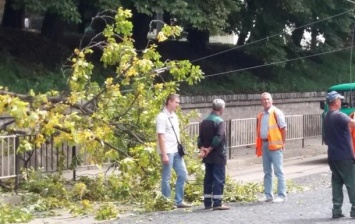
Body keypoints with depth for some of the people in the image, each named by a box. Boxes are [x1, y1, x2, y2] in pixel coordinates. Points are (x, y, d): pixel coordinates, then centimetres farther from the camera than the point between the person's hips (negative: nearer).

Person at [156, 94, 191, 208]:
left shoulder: (174, 116, 14)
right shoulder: (162, 117, -12)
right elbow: (161, 136, -16)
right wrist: (164, 154, -19)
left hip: (176, 151, 9)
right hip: (167, 152, -8)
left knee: (183, 174, 9)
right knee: (166, 178, -1)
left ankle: (179, 201, 16)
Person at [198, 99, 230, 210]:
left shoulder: (204, 122, 11)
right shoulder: (219, 121, -13)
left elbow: (200, 138, 6)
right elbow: (218, 138, -21)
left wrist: (202, 149, -5)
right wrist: (210, 149, -13)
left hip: (208, 156, 7)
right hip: (218, 156, -7)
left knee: (208, 178, 11)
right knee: (219, 179, -4)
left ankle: (207, 202, 13)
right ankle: (217, 203, -7)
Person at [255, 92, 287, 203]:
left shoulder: (276, 113, -6)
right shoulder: (261, 116, 14)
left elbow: (284, 128, -8)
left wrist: (282, 143, -10)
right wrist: (258, 145, 10)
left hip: (275, 145, -7)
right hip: (264, 144, 7)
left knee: (278, 171, -4)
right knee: (267, 172, 11)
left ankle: (282, 196, -1)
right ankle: (268, 195, 17)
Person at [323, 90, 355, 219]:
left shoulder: (326, 118, 13)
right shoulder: (339, 116, -15)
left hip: (332, 156, 8)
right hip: (344, 156, -8)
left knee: (336, 182, 8)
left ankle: (336, 209, 4)